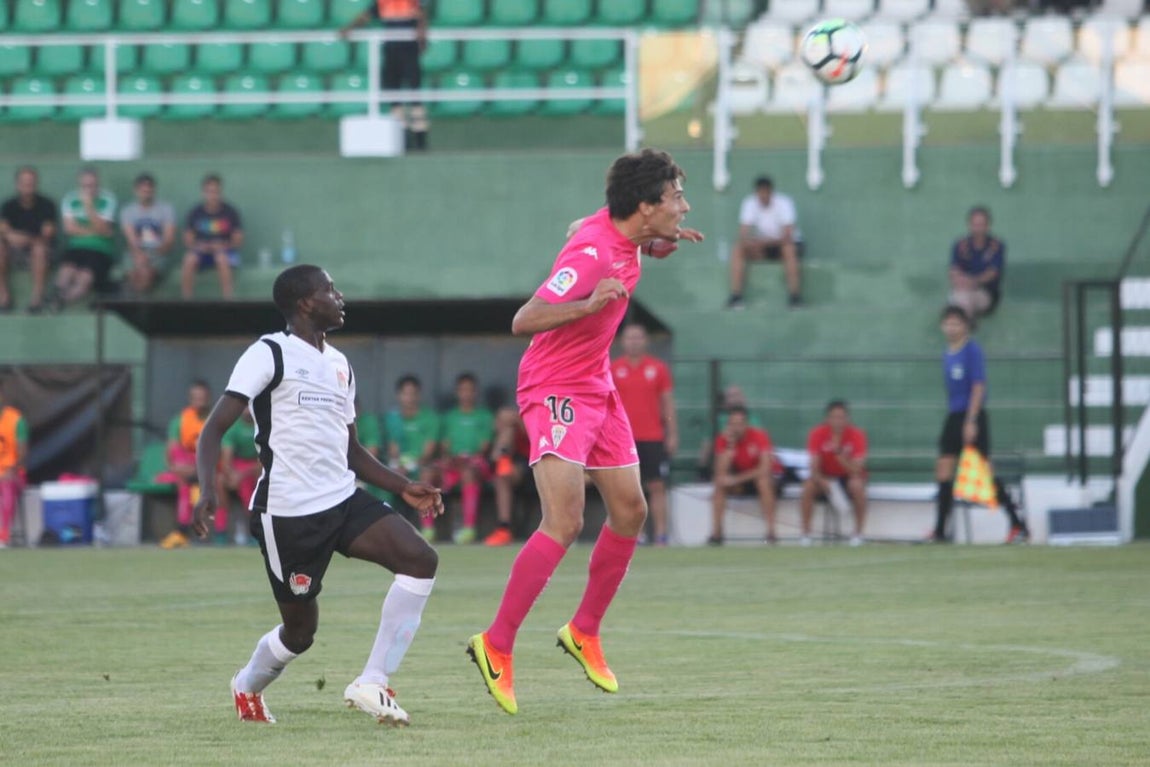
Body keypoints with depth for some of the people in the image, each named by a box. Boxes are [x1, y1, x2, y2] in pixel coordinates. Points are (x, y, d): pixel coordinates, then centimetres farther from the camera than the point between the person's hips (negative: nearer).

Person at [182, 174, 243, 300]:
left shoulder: (230, 212, -2)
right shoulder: (196, 213, 2)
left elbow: (238, 241, 0)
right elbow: (188, 241, 5)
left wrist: (224, 246, -18)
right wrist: (197, 246, -16)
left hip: (224, 252, -1)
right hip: (201, 251, 1)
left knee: (222, 259, -38)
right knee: (189, 259, -33)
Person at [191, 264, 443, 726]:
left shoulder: (338, 365, 17)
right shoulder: (270, 355, -7)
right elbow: (215, 428, -13)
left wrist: (404, 489, 14)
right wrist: (208, 490, -29)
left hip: (342, 499, 7)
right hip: (288, 511, -7)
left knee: (421, 561, -14)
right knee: (301, 628, 1)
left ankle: (372, 685, -10)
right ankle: (247, 687, 35)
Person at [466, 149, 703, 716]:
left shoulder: (621, 236, 1)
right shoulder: (591, 253, -26)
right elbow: (523, 321, -32)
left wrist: (655, 245, 17)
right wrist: (588, 304, -47)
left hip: (597, 390, 10)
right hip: (556, 392, -10)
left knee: (630, 512, 10)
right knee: (564, 524, -19)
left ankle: (584, 632, 25)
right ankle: (496, 645, -13)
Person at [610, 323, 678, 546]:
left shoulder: (659, 369, 5)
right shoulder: (614, 369, 6)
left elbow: (668, 403, 6)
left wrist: (672, 434, 0)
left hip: (653, 438, 0)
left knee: (657, 487, -3)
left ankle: (661, 535, -2)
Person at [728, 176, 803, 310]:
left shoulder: (783, 203, -20)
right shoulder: (749, 204, -9)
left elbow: (787, 237, -28)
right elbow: (743, 236, -14)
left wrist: (763, 242, -41)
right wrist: (747, 242, -39)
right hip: (762, 246, 4)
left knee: (789, 249, -38)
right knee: (737, 249, -21)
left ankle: (794, 295, -35)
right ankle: (736, 295, -25)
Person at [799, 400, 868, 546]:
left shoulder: (857, 435, -18)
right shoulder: (817, 434, -16)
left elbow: (856, 470, -24)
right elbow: (814, 468, -19)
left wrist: (839, 454, -41)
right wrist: (824, 483, -40)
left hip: (848, 476, -1)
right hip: (825, 478, 1)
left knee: (857, 485, -35)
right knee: (808, 487, -30)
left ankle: (858, 533, -21)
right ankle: (806, 534, -18)